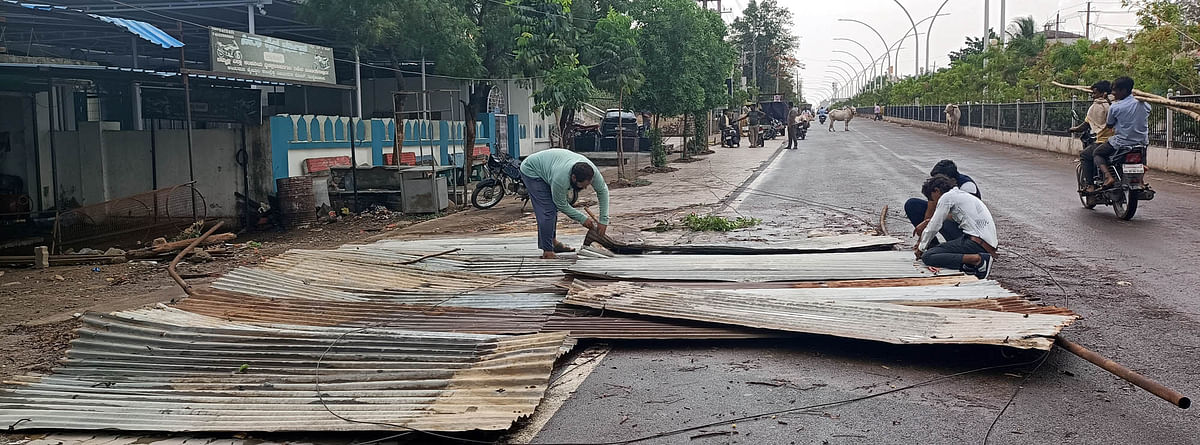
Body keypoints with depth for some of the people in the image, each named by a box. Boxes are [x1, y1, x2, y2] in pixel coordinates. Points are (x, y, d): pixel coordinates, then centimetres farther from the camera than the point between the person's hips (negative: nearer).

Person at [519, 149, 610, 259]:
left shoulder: (592, 171, -25)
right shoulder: (561, 178, -40)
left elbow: (603, 191, -11)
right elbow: (561, 205, -23)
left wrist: (603, 221, -14)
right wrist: (582, 219, -16)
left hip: (545, 167, 8)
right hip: (531, 170, -8)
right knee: (547, 211, -16)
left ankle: (553, 242, 25)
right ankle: (547, 252, -13)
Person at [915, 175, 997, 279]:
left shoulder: (947, 197, 0)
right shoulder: (962, 195, 27)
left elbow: (934, 227, -1)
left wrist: (921, 248, 12)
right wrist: (922, 241, 38)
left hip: (977, 242, -9)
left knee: (927, 256, -13)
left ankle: (976, 259, -21)